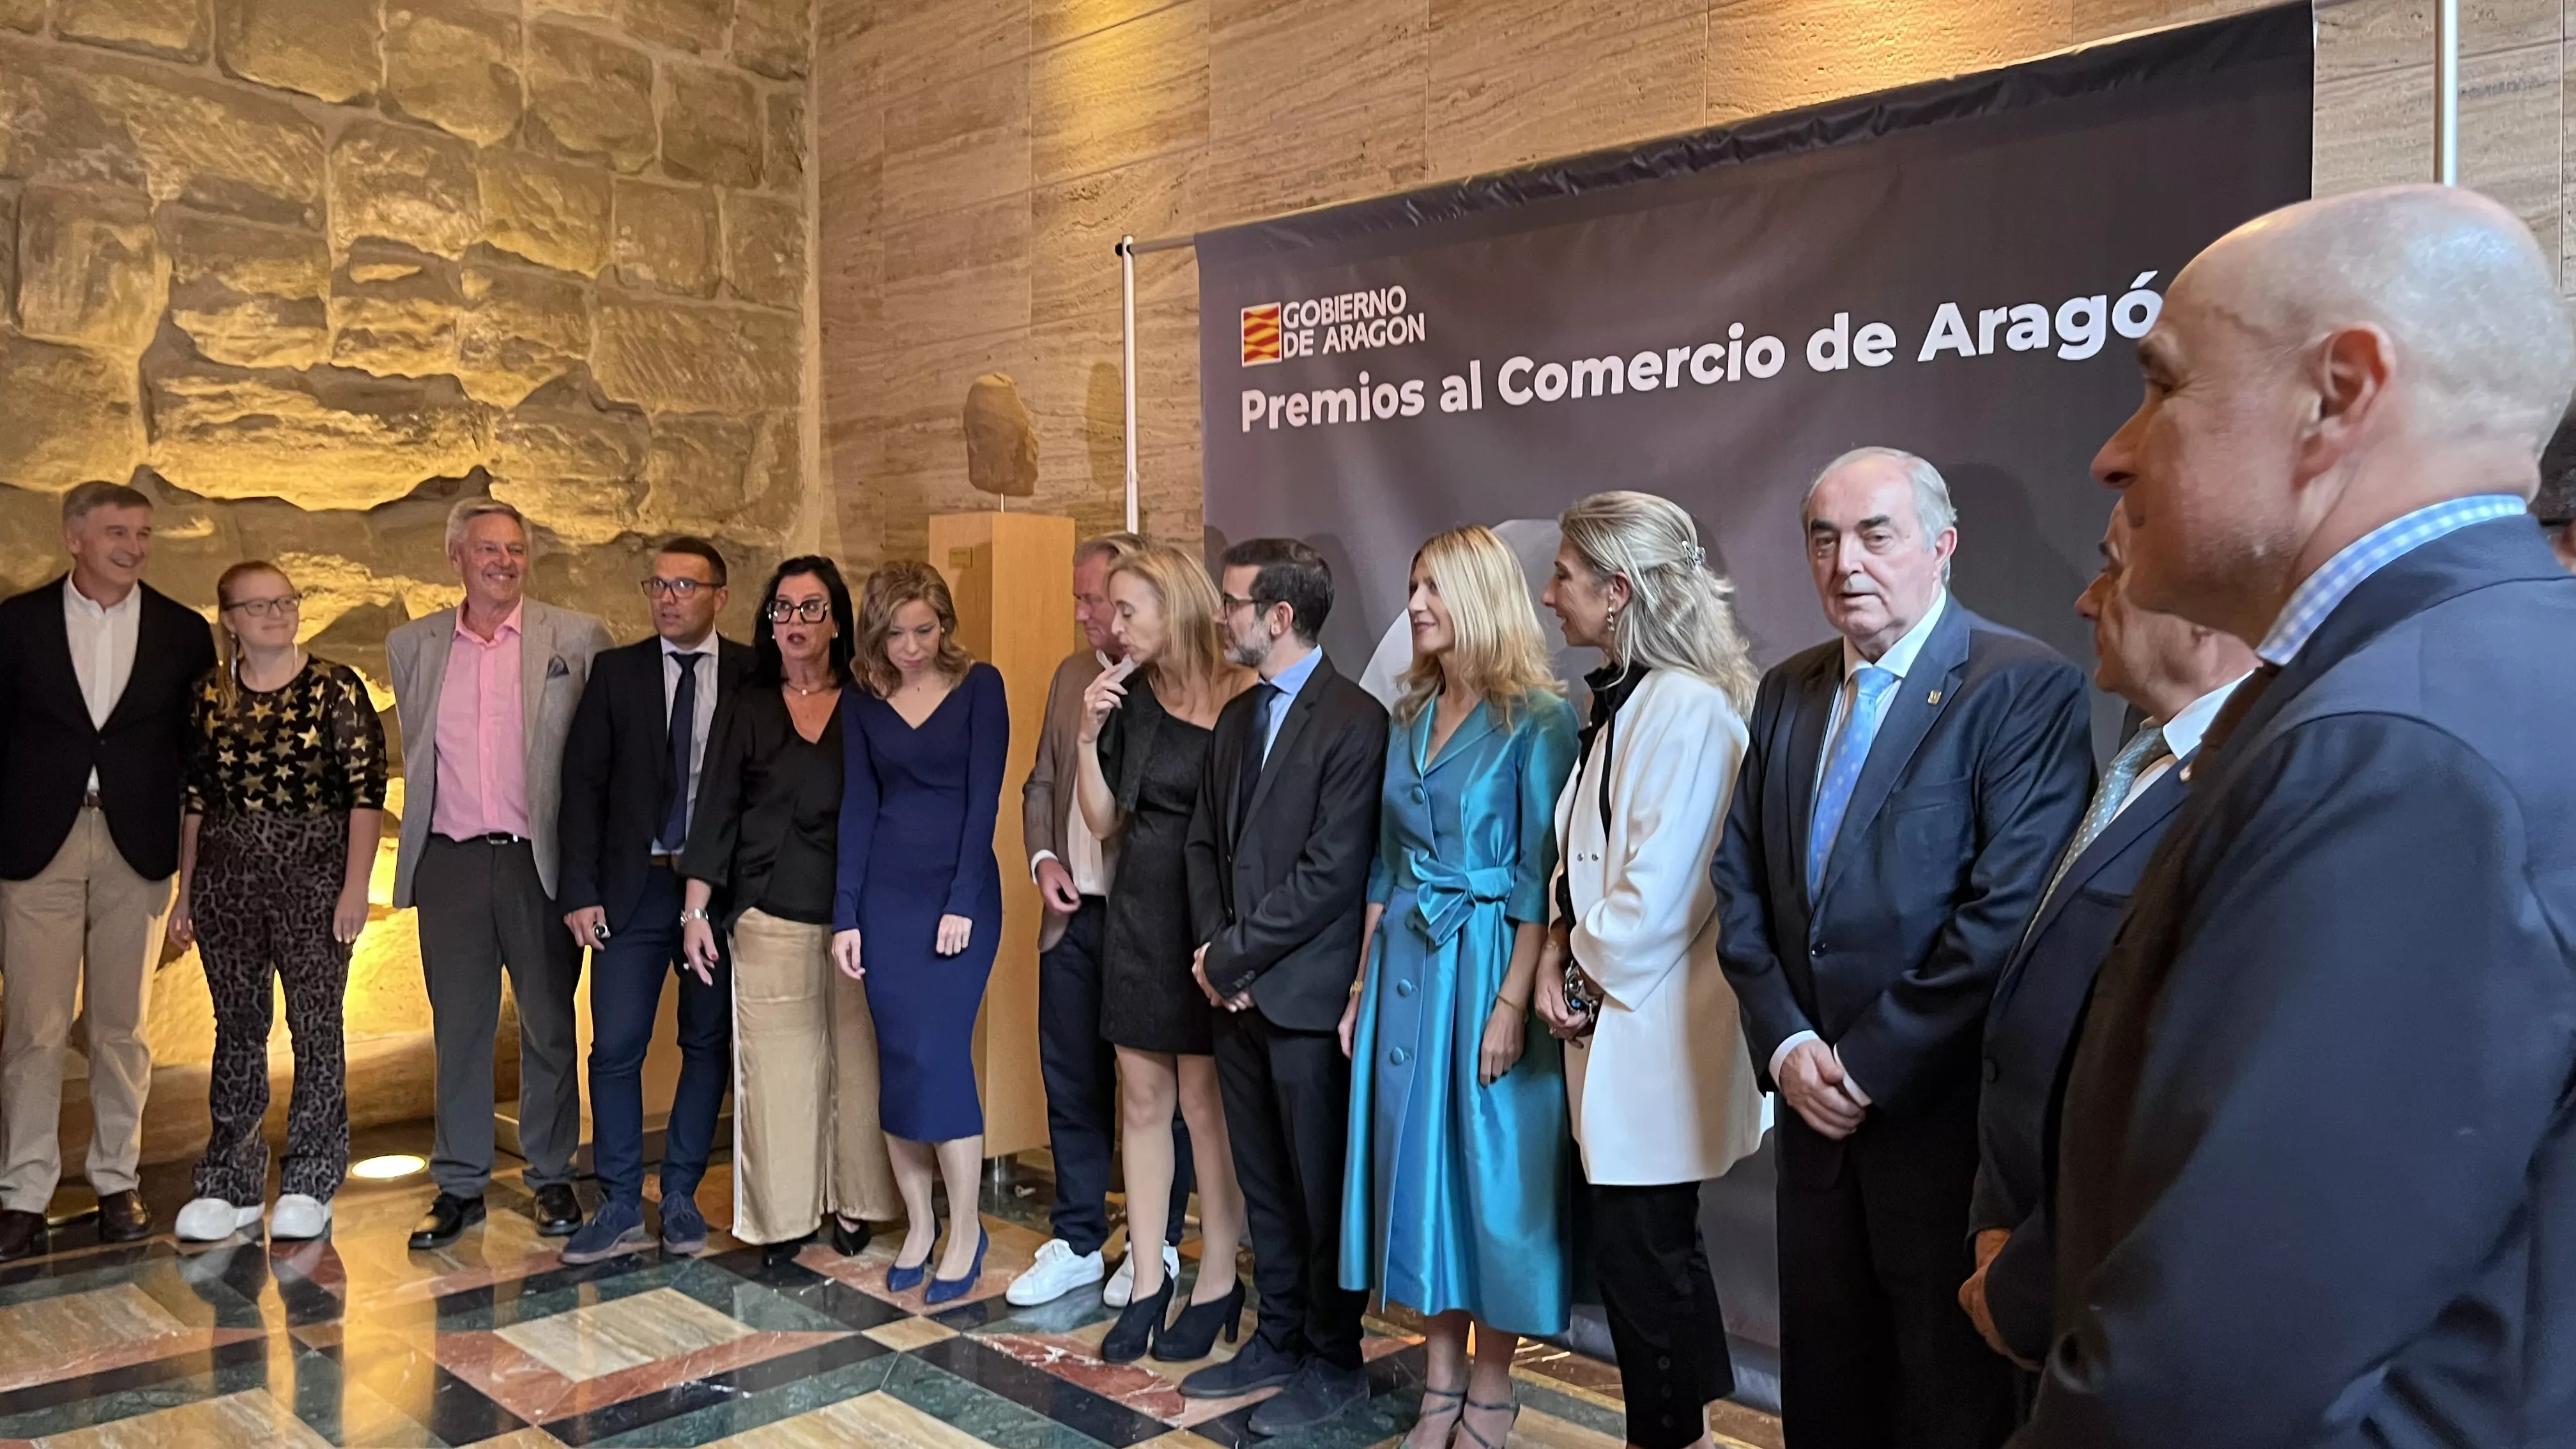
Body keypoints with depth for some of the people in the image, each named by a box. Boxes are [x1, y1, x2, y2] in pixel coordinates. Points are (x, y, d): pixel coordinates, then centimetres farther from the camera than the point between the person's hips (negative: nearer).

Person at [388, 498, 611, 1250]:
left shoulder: (577, 638, -2)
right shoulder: (411, 645, 8)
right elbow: (416, 753, 18)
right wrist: (423, 831, 14)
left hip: (539, 860, -2)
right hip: (450, 863, 2)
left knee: (549, 1026, 8)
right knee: (458, 1029, 9)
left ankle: (553, 1178, 22)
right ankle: (459, 1185, 21)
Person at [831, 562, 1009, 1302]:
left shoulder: (979, 686, -2)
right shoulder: (862, 703, 7)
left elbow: (984, 796, -7)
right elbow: (857, 807, 5)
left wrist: (962, 902, -12)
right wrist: (845, 915, 0)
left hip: (961, 894, -3)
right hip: (886, 897, 3)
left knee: (939, 1055, -8)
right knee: (897, 1061, 5)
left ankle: (965, 1229, 6)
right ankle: (917, 1223, 19)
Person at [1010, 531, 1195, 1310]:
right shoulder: (1072, 676, 10)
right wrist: (1043, 857, 2)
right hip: (1073, 917, 6)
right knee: (1071, 1083, 13)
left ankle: (1157, 1247, 24)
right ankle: (1077, 1242, 28)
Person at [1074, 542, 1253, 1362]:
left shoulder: (1243, 699, -12)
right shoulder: (1131, 698, 5)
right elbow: (1103, 821, 7)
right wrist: (1089, 735, -6)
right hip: (1137, 914, 6)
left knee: (1204, 1101, 3)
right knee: (1143, 1100, 10)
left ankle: (1218, 1283, 18)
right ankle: (1148, 1278, 21)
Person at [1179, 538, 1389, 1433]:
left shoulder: (1354, 720, -14)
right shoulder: (1237, 718, 12)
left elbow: (1331, 871, -19)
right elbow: (1205, 841, 15)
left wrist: (1232, 954, -13)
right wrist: (1210, 947, -1)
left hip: (1307, 993, -7)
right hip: (1238, 991, 7)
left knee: (1321, 1187, 6)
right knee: (1262, 1181, 16)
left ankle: (1333, 1361, 21)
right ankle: (1278, 1338, 31)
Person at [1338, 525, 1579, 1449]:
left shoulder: (1537, 718, -9)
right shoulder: (1409, 717, 10)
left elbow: (1542, 876, -13)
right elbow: (1385, 863, 13)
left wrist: (1513, 1000, -18)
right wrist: (1363, 983, 10)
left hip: (1487, 965, -6)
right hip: (1405, 964, 6)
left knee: (1490, 1165, 3)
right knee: (1417, 1155, 10)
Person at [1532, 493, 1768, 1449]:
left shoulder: (1688, 709, -18)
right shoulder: (1613, 699, 11)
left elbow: (1658, 892, -21)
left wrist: (1595, 971, -7)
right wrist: (1561, 949, 2)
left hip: (1653, 1027, -9)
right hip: (1610, 1019, 9)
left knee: (1641, 1253, 2)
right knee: (1649, 1246, 18)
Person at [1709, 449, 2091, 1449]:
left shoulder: (2025, 687, -11)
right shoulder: (1787, 693, 9)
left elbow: (2010, 910, -18)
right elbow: (1739, 879, 9)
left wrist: (1871, 1063, -15)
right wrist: (1785, 1041, -4)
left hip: (1943, 1111, -5)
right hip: (1816, 1102, 6)